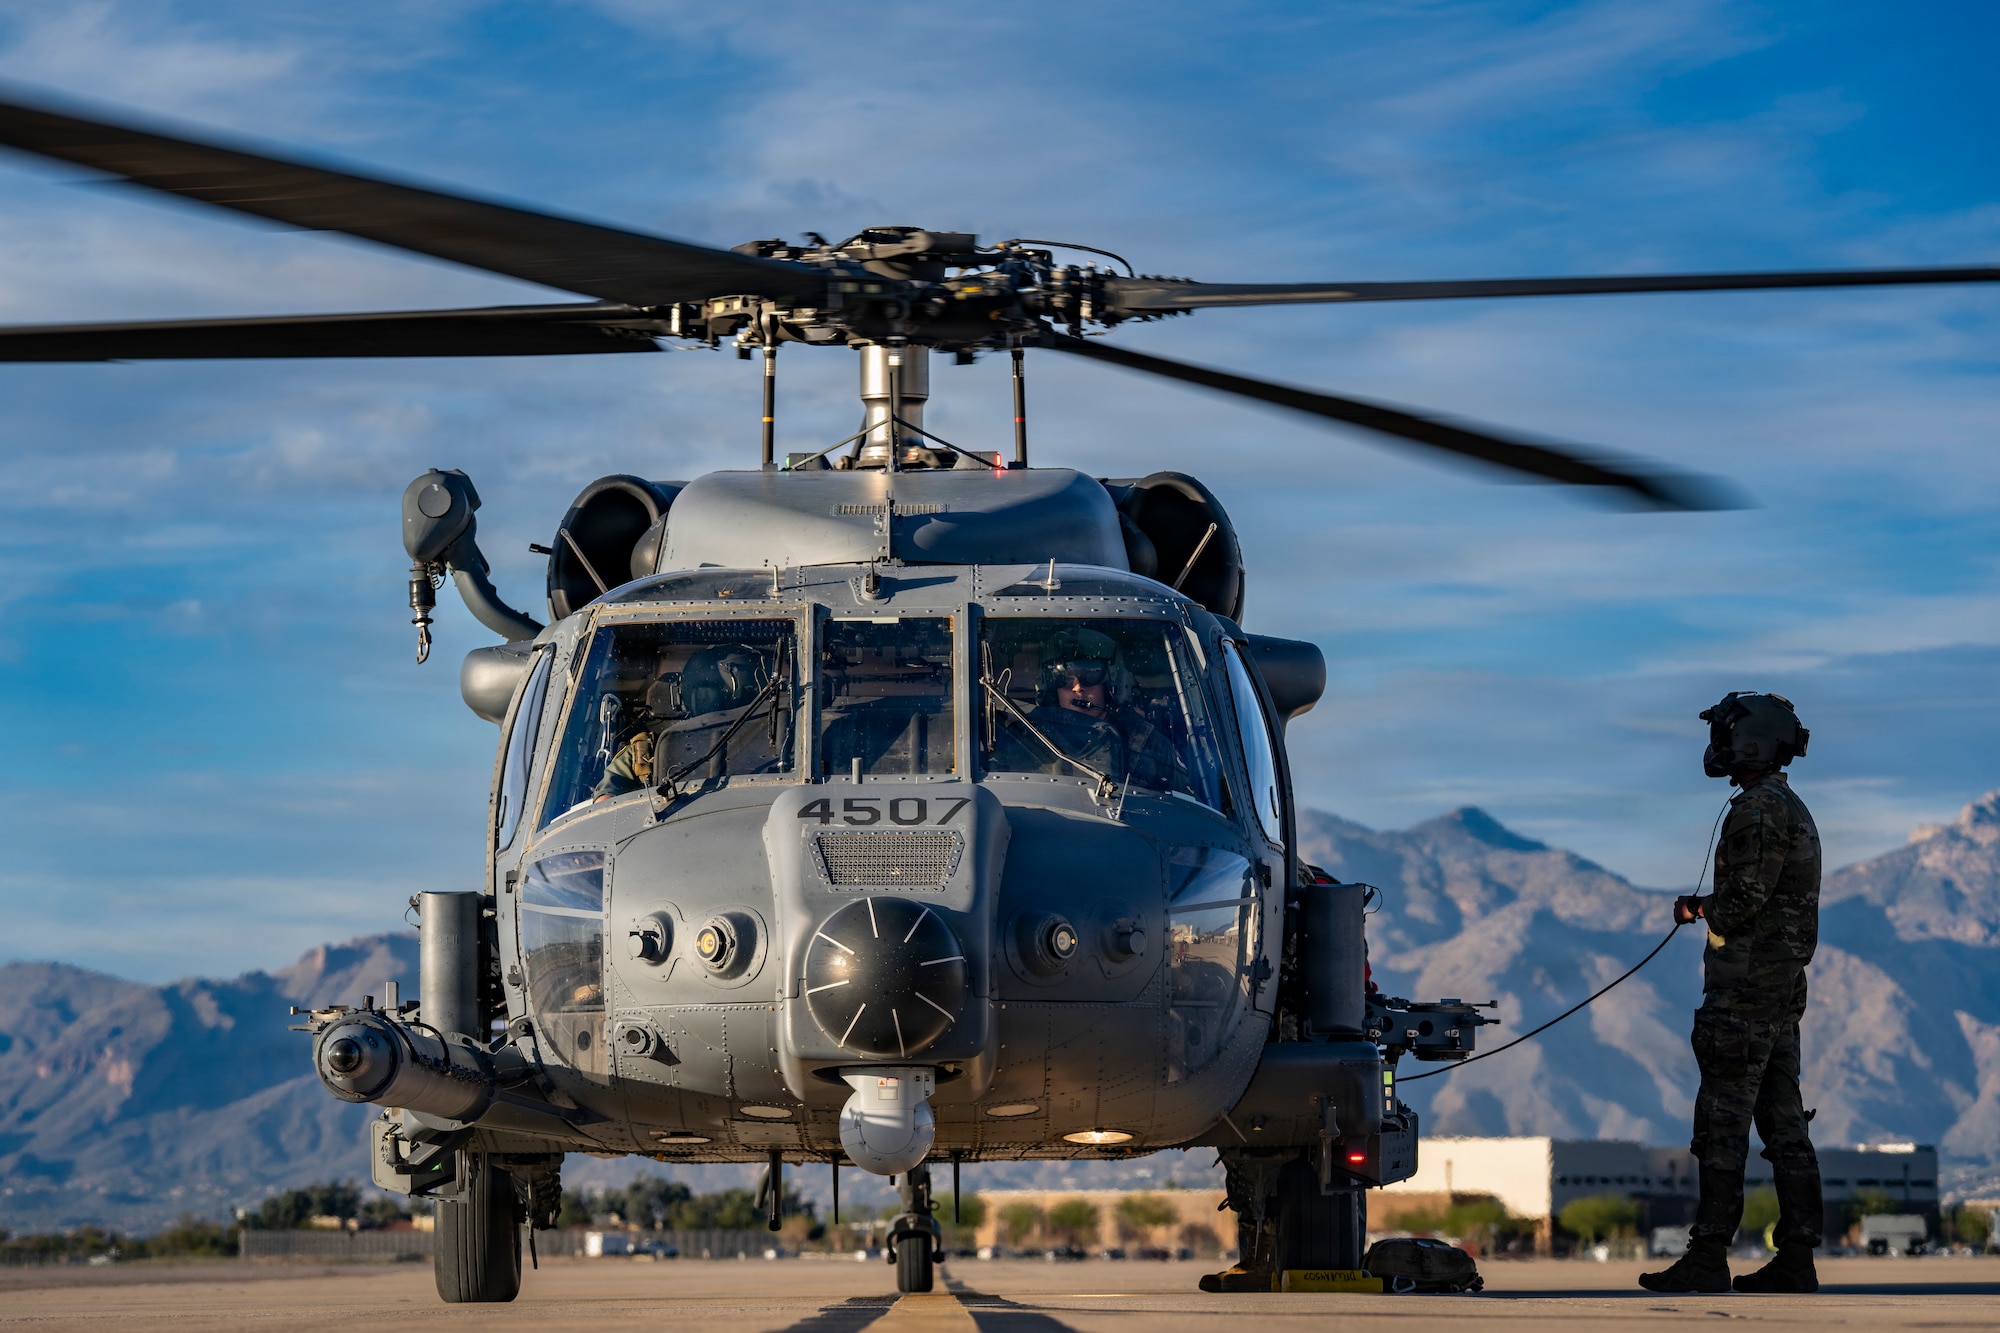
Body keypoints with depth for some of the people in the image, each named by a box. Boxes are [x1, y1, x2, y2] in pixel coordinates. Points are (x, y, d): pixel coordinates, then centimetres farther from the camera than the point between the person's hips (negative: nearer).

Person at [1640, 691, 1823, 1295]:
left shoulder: (1758, 808, -14)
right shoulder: (1794, 808, 18)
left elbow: (1746, 897, -21)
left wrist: (1698, 908, -2)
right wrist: (1708, 908, 14)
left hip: (1745, 989, -10)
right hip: (1786, 988, 10)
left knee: (1723, 1121, -7)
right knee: (1783, 1121, 8)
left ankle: (1707, 1258, -7)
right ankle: (1796, 1260, 8)